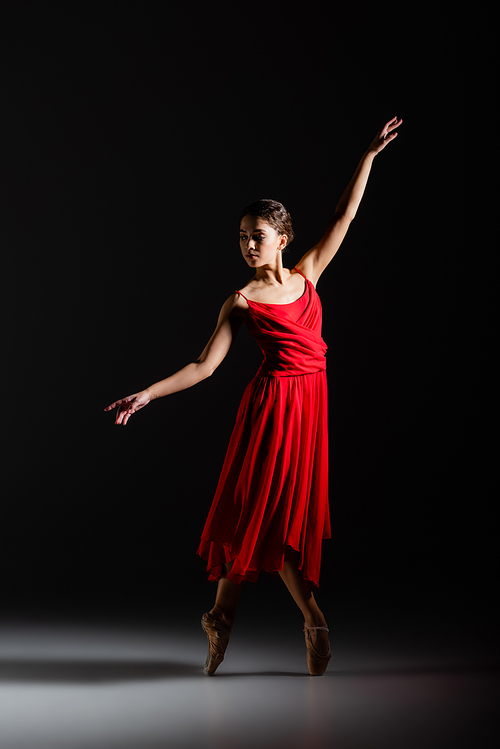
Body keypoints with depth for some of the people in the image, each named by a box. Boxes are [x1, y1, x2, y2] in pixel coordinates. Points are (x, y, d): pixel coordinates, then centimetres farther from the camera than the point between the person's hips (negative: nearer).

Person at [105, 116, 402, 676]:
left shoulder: (307, 274, 8)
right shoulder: (242, 302, -2)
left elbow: (344, 216, 12)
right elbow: (205, 365, -6)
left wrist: (370, 156, 11)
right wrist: (147, 395, -14)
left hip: (310, 400, 5)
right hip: (275, 402, -4)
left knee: (294, 510, 7)